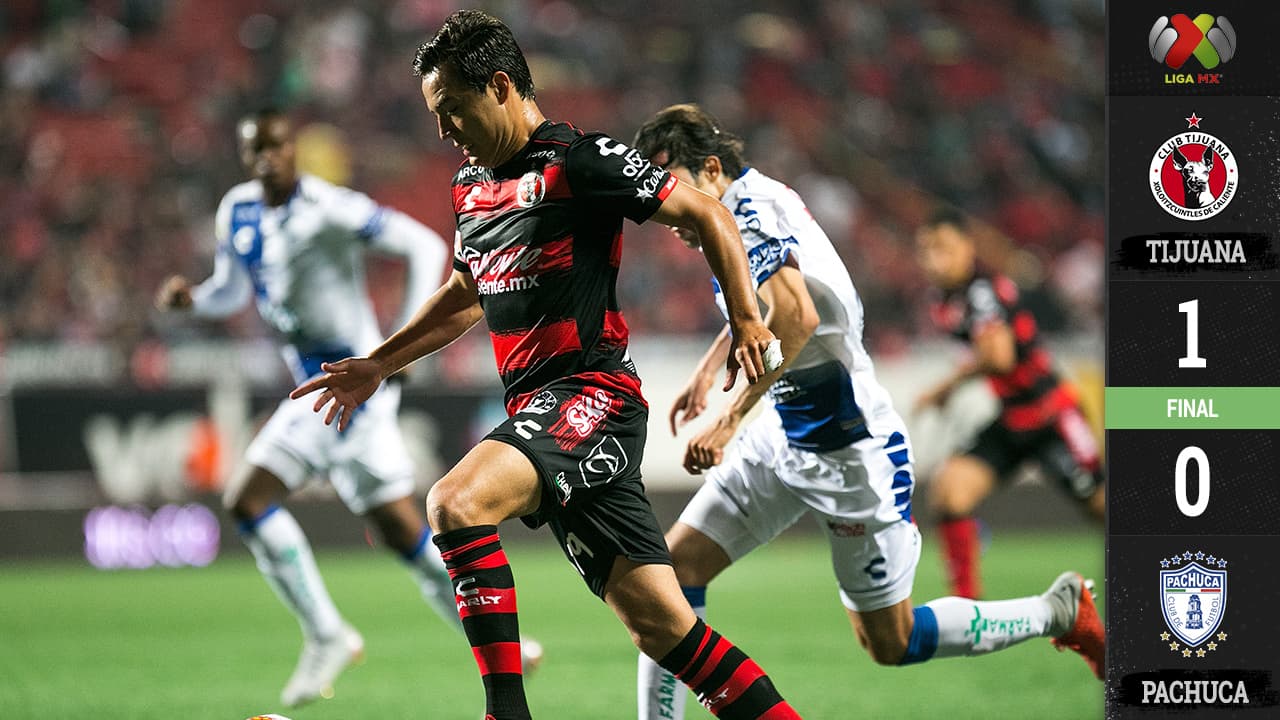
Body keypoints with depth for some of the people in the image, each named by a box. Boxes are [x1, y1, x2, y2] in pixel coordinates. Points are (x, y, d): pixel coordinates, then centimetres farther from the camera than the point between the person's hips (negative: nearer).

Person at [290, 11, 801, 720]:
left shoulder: (578, 161, -8)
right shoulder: (470, 183, 17)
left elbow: (708, 216, -6)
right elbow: (465, 296, 34)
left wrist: (747, 322, -11)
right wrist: (378, 363, 31)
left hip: (594, 391, -8)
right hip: (535, 409, 8)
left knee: (456, 502, -28)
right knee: (661, 626, 2)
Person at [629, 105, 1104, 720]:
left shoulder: (752, 210, -20)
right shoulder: (753, 201, 8)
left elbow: (796, 317, -36)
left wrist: (728, 420, -34)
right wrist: (707, 370, 35)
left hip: (849, 453, -10)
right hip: (785, 436, 10)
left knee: (889, 643, 1)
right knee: (674, 565, -2)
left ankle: (1060, 612, 16)